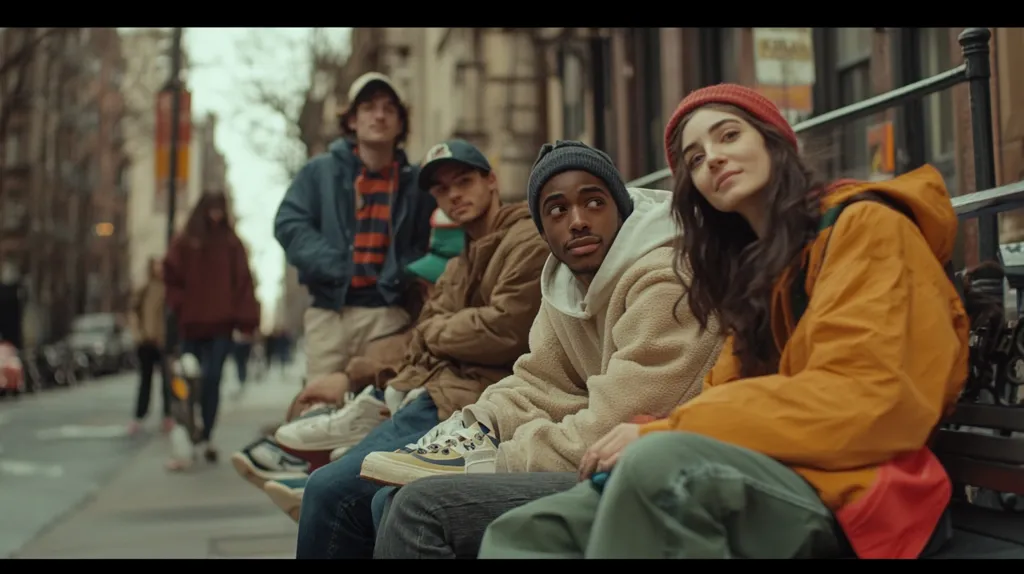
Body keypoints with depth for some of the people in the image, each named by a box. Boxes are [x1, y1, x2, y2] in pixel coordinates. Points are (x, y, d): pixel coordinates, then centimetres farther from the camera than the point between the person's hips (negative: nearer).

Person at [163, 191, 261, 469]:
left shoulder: (232, 243, 4)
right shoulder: (184, 243, 6)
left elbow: (243, 282, 0)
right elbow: (172, 277, 9)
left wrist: (245, 318, -7)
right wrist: (180, 306, -2)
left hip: (221, 324, -1)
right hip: (191, 324, 1)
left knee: (210, 379, -7)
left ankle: (203, 439, 1)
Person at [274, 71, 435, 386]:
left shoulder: (415, 182, 11)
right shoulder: (320, 171, 10)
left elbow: (427, 245, 8)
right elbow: (289, 224, 0)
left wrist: (401, 275, -11)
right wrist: (336, 267, -11)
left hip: (387, 311, 0)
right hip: (329, 308, 0)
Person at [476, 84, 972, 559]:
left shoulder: (863, 228, 0)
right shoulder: (755, 266, 24)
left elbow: (864, 400, -15)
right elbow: (730, 391, 14)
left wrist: (662, 433, -16)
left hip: (843, 496, -7)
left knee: (660, 461, -37)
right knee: (521, 533, -10)